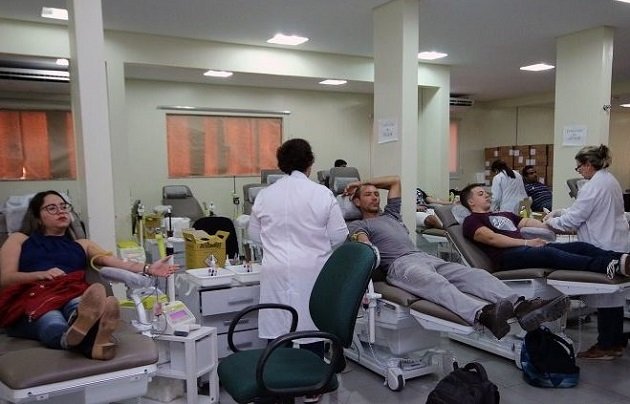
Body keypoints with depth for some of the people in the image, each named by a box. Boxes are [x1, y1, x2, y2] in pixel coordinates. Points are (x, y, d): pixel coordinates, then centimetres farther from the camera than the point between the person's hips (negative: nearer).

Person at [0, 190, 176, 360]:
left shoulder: (82, 244, 29)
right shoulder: (18, 239, 26)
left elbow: (114, 261, 10)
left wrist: (148, 269, -8)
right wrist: (41, 274, -9)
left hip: (72, 296, 1)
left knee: (78, 307, -37)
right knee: (53, 324, -37)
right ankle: (87, 341, -70)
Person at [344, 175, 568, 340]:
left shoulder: (390, 215, 36)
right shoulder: (358, 225, 18)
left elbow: (395, 180, 45)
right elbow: (361, 238, -7)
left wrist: (363, 182, 44)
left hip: (426, 257, 7)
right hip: (399, 264, -7)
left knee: (474, 274, -20)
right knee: (437, 284, -40)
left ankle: (521, 306, -42)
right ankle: (484, 314, -66)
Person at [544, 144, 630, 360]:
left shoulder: (594, 186, -19)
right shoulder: (609, 180, 13)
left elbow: (574, 218, -16)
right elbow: (581, 210, 16)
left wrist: (552, 222, 0)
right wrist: (557, 213, 11)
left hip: (604, 248, -10)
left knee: (603, 294, -1)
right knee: (612, 292, 17)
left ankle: (606, 346, 9)